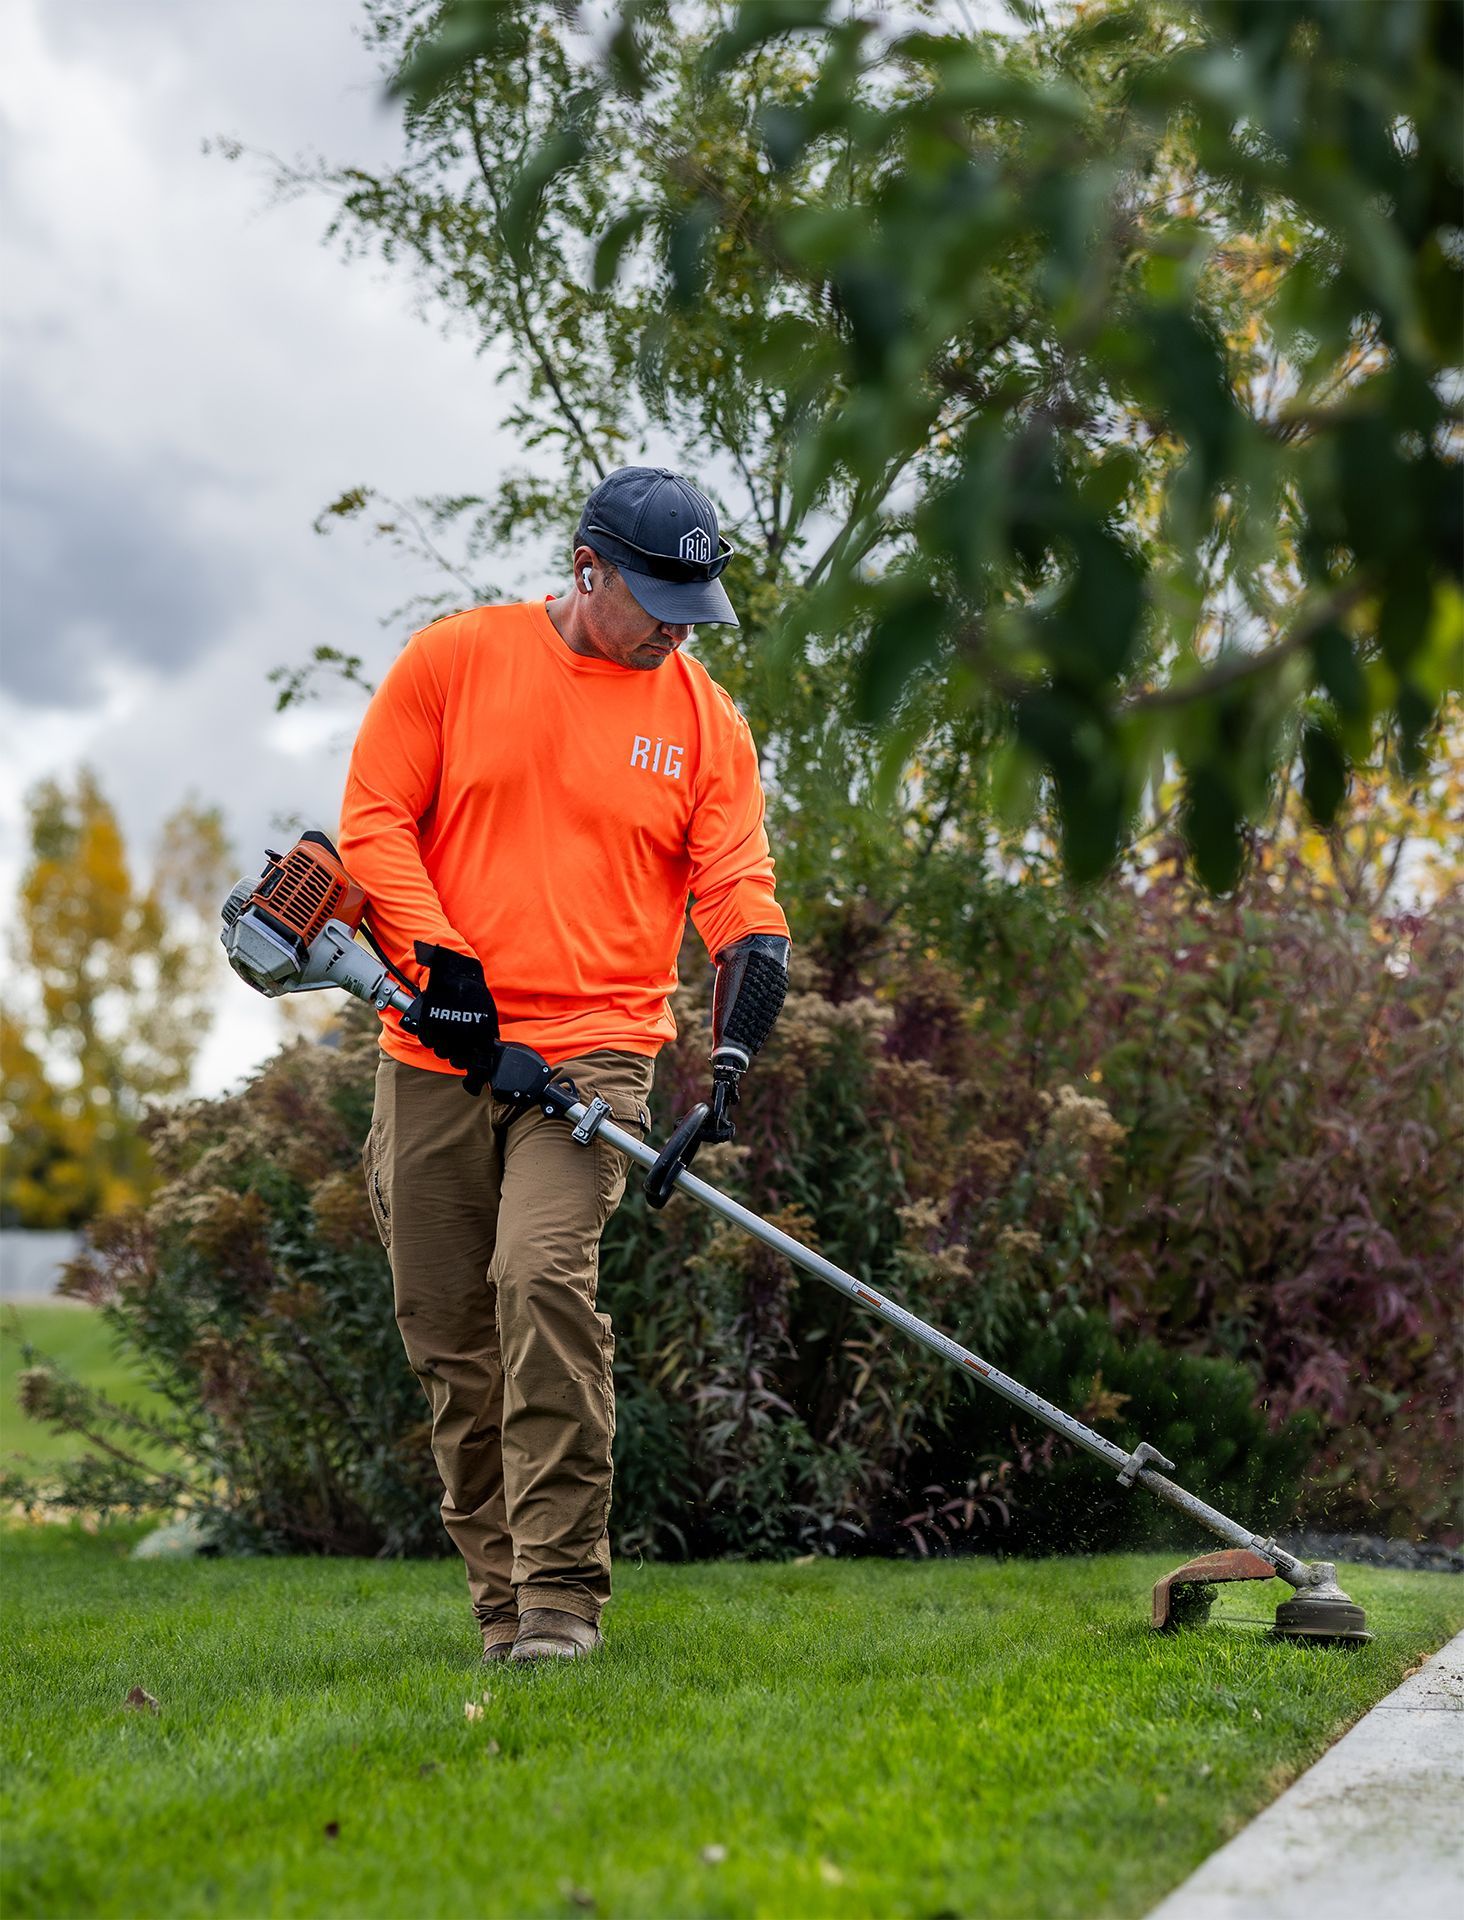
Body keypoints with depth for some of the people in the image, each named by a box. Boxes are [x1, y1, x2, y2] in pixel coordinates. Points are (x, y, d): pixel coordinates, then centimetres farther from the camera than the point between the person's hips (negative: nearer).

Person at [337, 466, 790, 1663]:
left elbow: (740, 895, 3)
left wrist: (736, 1047, -13)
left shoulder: (706, 721, 7)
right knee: (446, 1331, 4)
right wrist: (435, 956, -9)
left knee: (544, 1280, -22)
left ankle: (563, 1592, -15)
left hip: (594, 1048, -1)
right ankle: (504, 1598, 17)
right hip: (437, 1052, 2)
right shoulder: (455, 659, 4)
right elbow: (375, 817, 4)